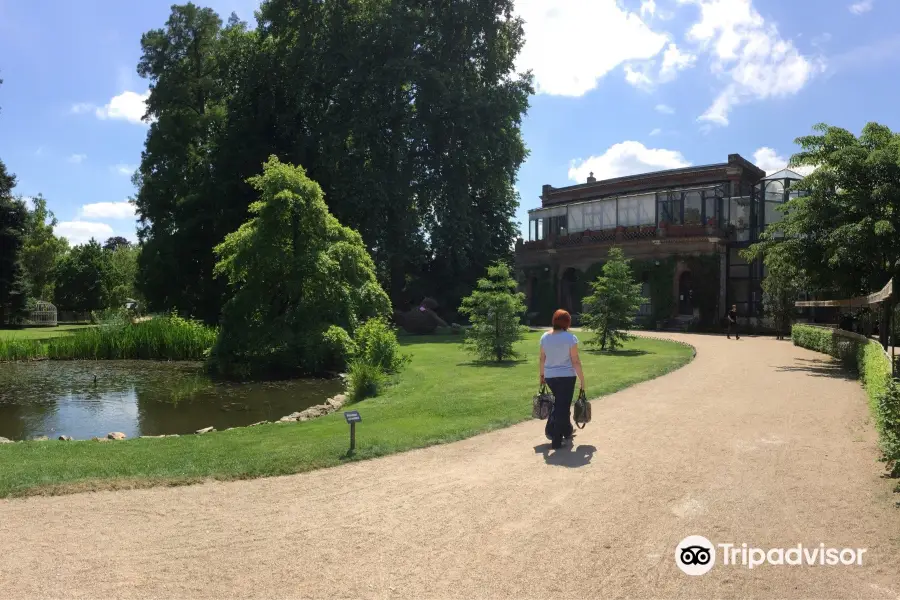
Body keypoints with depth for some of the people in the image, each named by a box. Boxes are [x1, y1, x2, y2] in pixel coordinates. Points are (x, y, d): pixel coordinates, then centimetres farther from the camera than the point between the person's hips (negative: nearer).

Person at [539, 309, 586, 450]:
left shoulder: (545, 337, 2)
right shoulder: (570, 338, -12)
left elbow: (542, 359, 8)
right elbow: (575, 361, -12)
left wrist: (542, 375, 19)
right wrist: (582, 379, -5)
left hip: (550, 376, 5)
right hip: (566, 376, -5)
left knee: (559, 403, 23)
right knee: (563, 406, 3)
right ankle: (556, 441, 6)